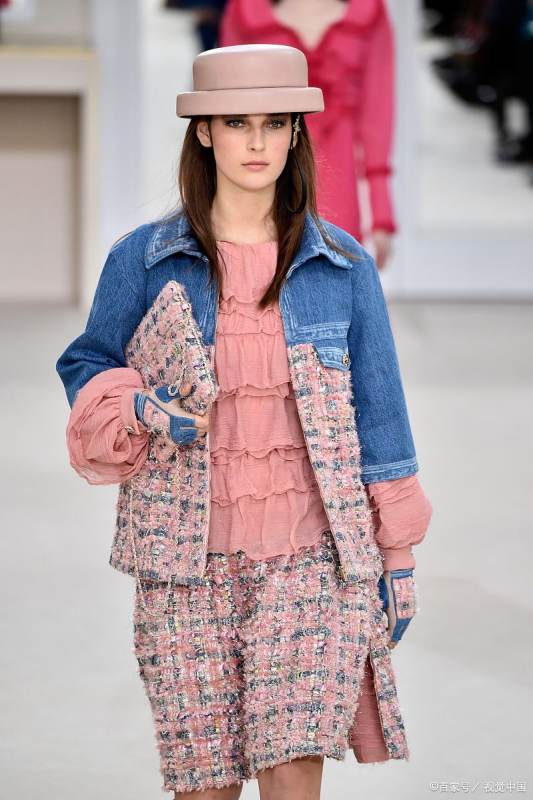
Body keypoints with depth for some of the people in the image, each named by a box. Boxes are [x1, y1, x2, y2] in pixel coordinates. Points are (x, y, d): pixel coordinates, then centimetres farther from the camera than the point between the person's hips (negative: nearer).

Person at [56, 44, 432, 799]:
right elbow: (86, 368, 13)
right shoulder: (143, 260, 3)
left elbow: (377, 411, 9)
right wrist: (142, 407, -10)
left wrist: (397, 553, 8)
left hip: (312, 558, 0)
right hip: (189, 559, 1)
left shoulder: (342, 265, 5)